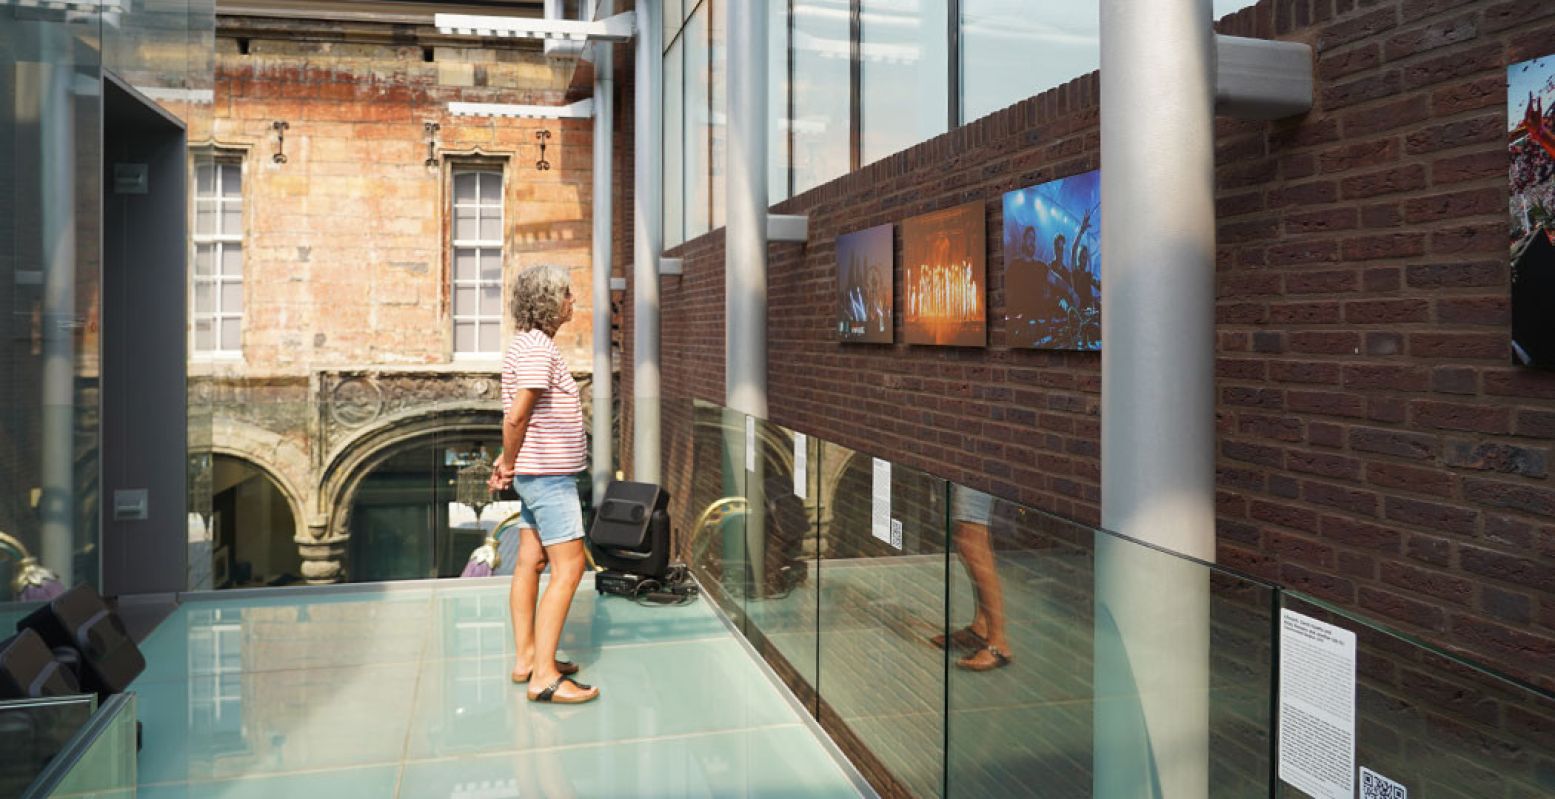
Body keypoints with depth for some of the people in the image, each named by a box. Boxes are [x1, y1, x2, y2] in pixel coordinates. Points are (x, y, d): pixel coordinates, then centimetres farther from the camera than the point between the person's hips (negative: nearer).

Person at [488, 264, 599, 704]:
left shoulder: (530, 344, 15)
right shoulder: (538, 348, -18)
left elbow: (518, 416, 19)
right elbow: (516, 416, -24)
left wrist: (509, 459, 11)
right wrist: (509, 462, -11)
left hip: (537, 473, 10)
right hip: (548, 474, -10)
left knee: (530, 562, 12)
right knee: (568, 566, -9)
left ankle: (526, 659, 21)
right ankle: (544, 676, -7)